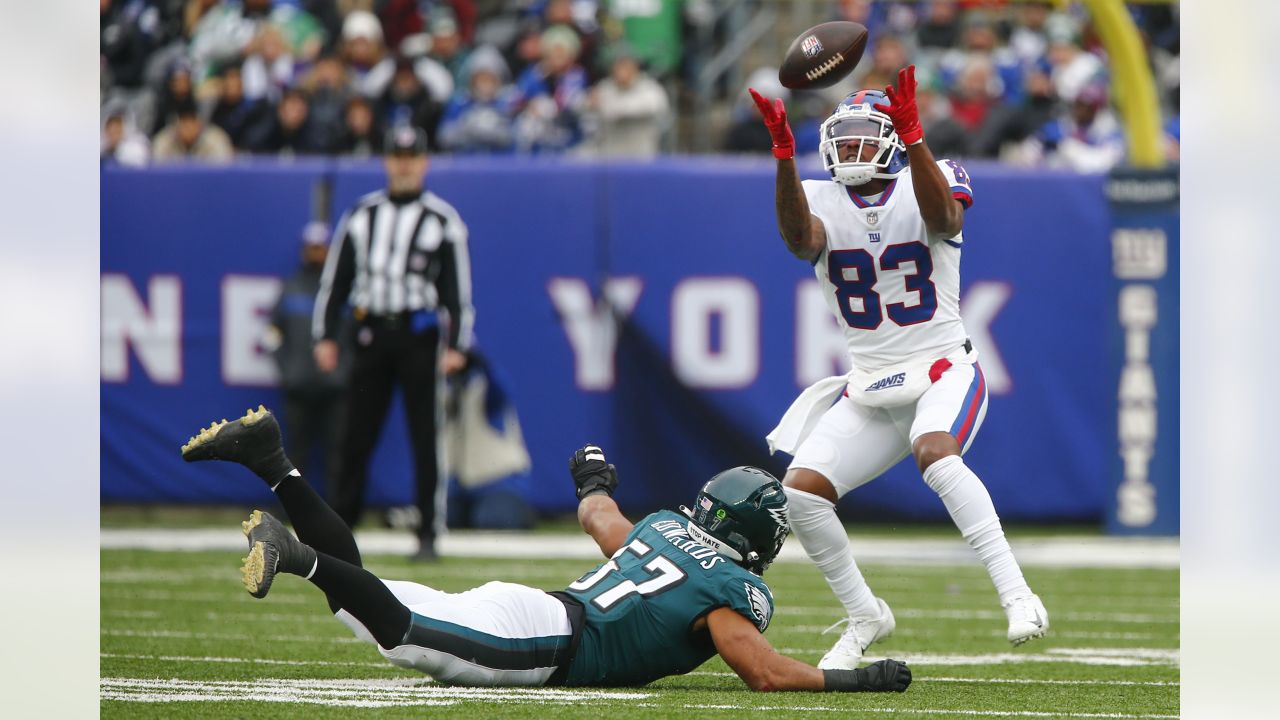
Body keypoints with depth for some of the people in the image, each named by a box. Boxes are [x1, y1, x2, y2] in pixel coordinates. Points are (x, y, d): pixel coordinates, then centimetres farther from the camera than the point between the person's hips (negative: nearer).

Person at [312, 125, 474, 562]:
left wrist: (456, 345, -8)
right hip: (371, 334, 3)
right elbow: (335, 278, 12)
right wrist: (325, 336, 5)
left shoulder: (442, 220, 3)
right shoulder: (362, 215, 11)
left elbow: (458, 288, 0)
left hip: (419, 334, -3)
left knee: (425, 440, -4)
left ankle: (428, 535, -1)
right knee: (355, 439, 3)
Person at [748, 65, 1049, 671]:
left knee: (934, 453, -35)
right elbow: (800, 239, -21)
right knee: (800, 492, -10)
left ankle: (1017, 594, -34)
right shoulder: (821, 201, 3)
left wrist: (911, 135, -42)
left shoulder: (926, 186, -4)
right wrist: (784, 155, -36)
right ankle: (865, 616, 11)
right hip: (869, 388, 5)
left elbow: (943, 216, -29)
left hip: (942, 370, -4)